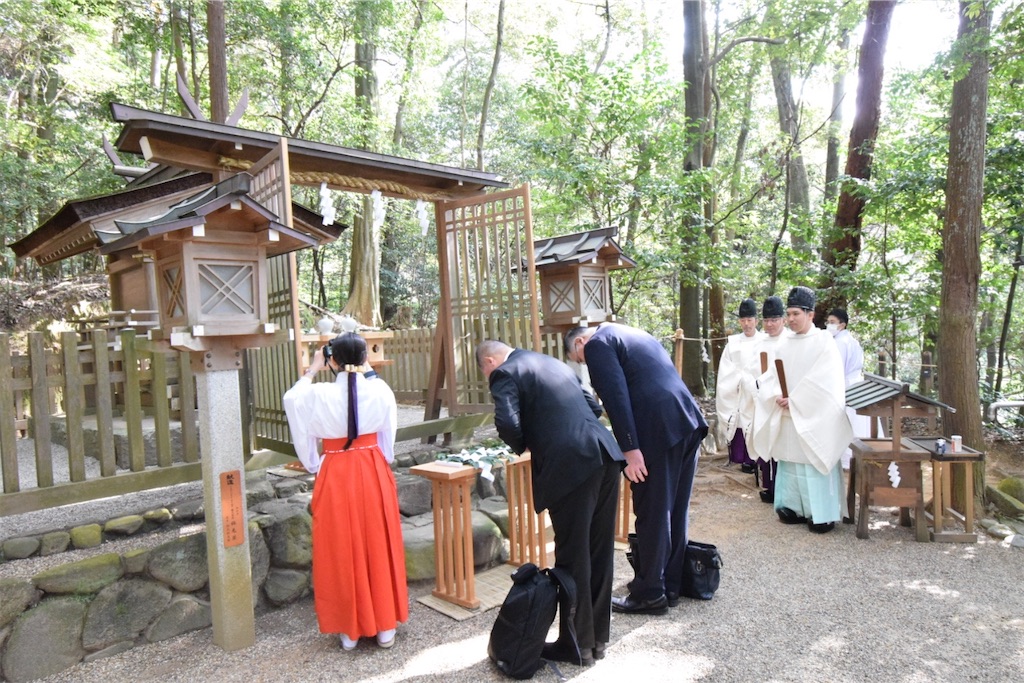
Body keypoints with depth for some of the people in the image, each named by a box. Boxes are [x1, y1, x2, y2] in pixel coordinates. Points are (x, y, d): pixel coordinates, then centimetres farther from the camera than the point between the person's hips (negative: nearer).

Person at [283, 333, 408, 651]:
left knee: (342, 550, 11)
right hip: (374, 472, 2)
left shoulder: (318, 395, -13)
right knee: (378, 547, 12)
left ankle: (349, 629, 22)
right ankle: (385, 627, 23)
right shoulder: (380, 390, -7)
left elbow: (292, 398, 11)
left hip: (336, 476, -2)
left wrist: (312, 370, 19)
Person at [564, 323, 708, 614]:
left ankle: (650, 593, 15)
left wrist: (630, 449, -16)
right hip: (688, 423, 9)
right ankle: (671, 584, 29)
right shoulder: (633, 334, 26)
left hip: (658, 431, -9)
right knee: (676, 511, 17)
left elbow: (616, 397, -14)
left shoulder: (597, 344, -1)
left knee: (652, 515, 2)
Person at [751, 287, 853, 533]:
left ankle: (821, 514, 6)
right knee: (791, 461, 10)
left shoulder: (824, 343, -7)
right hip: (786, 416, 6)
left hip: (813, 418, -6)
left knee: (814, 462, -3)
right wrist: (777, 397, -11)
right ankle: (794, 507, 21)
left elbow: (824, 383, -14)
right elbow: (771, 376, 8)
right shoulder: (784, 345, 10)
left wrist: (795, 401, -16)